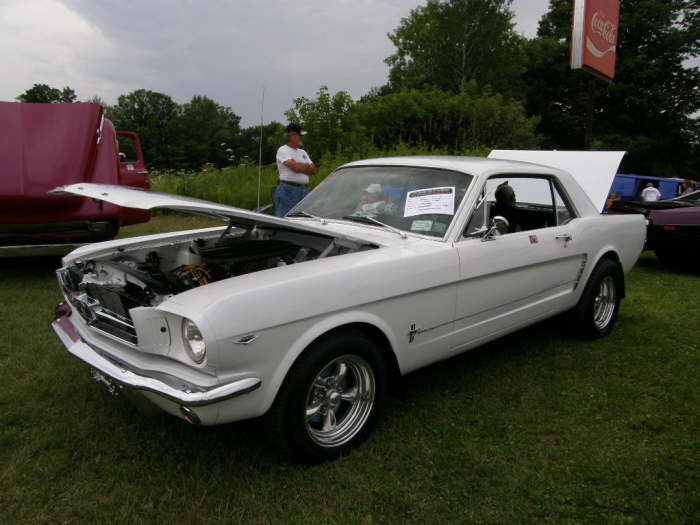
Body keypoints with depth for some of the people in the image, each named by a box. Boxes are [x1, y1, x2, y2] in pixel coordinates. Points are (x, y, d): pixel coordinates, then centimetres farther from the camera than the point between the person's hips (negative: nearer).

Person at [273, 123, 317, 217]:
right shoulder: (283, 150, -2)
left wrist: (299, 166, -6)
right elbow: (294, 166, -17)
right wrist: (307, 166, 2)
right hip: (288, 190, -7)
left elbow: (313, 170, 11)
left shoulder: (302, 152, 21)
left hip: (304, 191, 7)